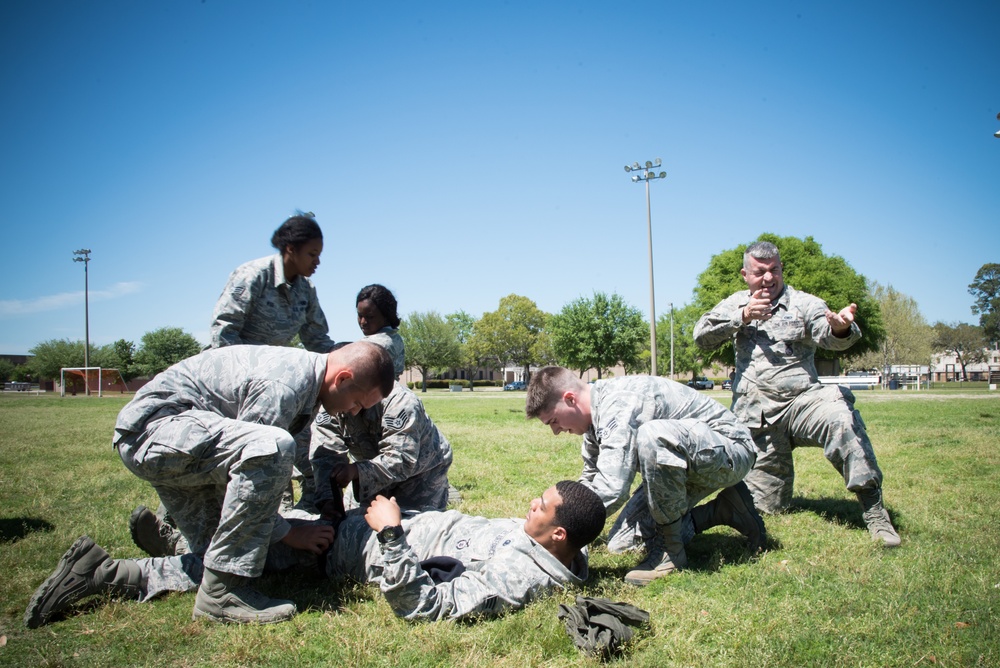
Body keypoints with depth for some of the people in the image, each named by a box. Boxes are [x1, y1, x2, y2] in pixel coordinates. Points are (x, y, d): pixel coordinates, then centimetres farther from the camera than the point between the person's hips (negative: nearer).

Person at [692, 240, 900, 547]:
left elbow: (829, 337, -16)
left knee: (840, 417, -36)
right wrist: (743, 316, -12)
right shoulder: (736, 304, 13)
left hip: (800, 399, -2)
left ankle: (874, 510, -27)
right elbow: (702, 336, 1)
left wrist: (840, 328, -41)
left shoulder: (803, 303, 2)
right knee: (765, 506, 5)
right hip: (756, 416, 2)